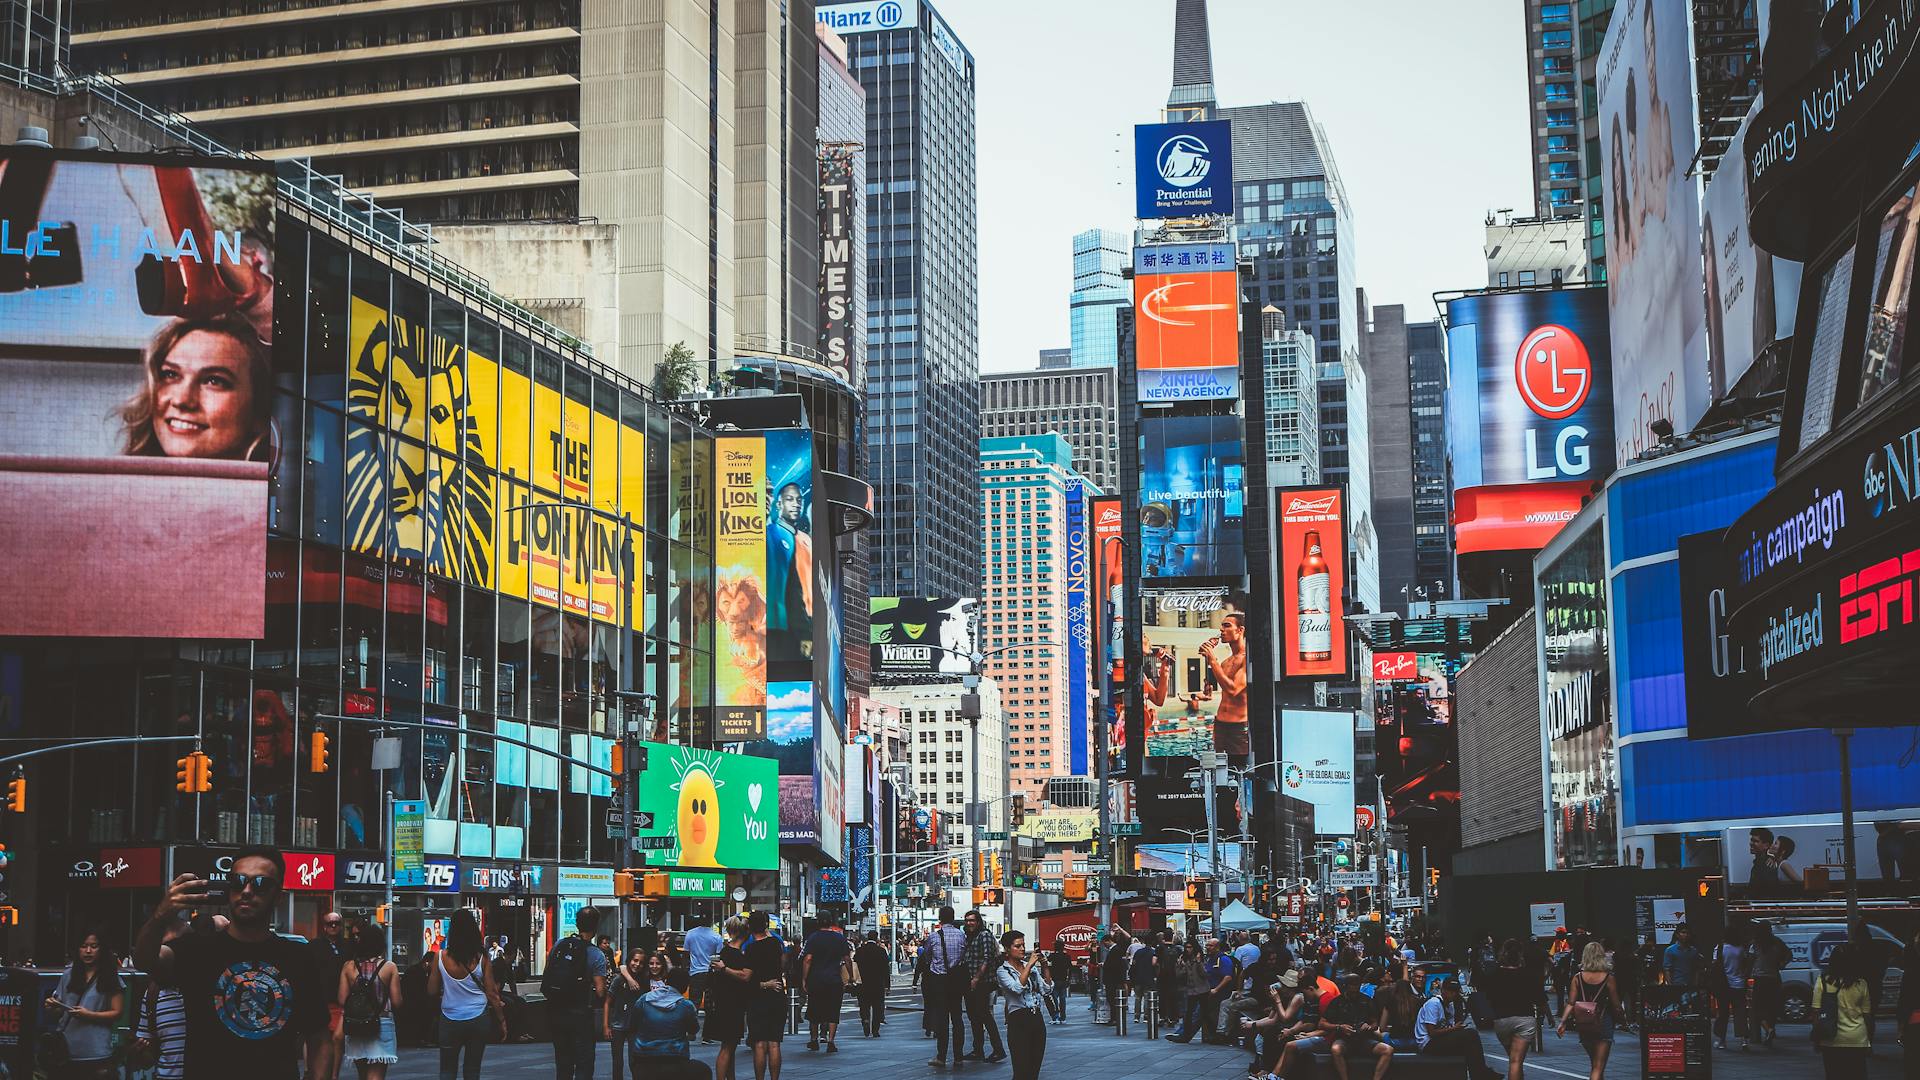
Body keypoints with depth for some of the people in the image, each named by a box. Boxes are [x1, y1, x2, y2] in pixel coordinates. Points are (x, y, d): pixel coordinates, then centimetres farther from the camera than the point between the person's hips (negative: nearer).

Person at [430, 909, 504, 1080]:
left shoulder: (440, 957, -9)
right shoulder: (481, 957, -8)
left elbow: (432, 992, -2)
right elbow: (491, 993, -4)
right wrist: (502, 1020, 6)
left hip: (450, 1021, -1)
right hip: (478, 1020, 1)